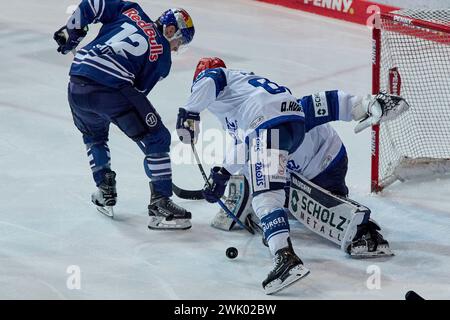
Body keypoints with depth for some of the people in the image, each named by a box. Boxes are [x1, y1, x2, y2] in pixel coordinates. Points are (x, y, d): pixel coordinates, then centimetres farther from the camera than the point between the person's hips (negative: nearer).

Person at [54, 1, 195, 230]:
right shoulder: (163, 57, 11)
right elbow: (139, 90, 9)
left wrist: (71, 31, 27)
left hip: (77, 85, 6)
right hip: (113, 88, -6)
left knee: (94, 135, 34)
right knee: (156, 139, 6)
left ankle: (105, 192, 34)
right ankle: (160, 204, 2)